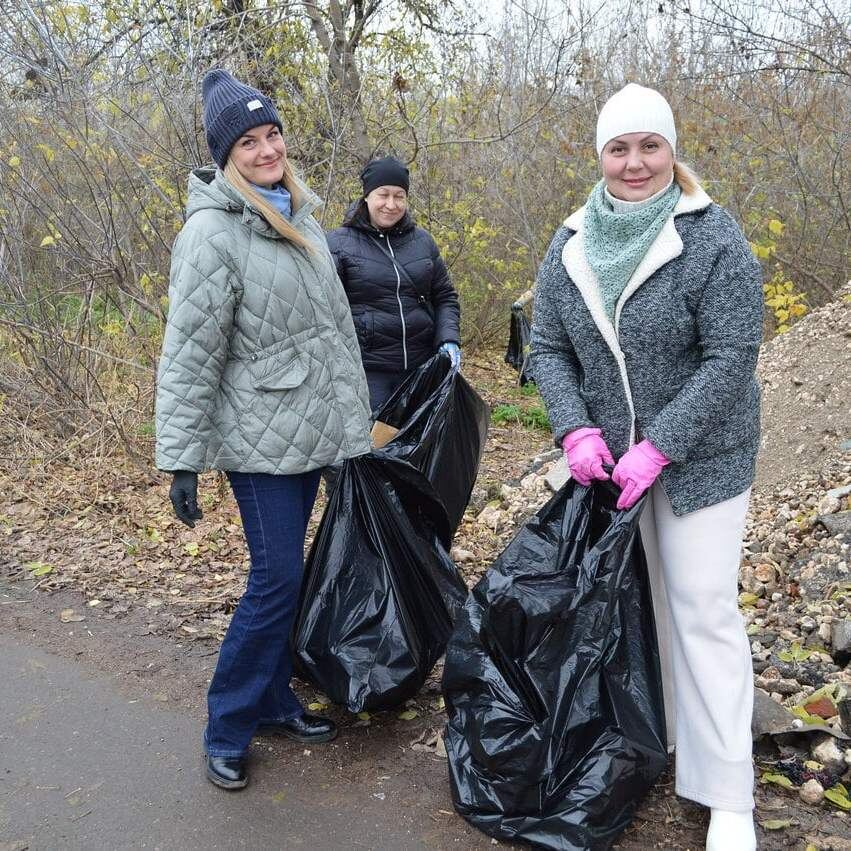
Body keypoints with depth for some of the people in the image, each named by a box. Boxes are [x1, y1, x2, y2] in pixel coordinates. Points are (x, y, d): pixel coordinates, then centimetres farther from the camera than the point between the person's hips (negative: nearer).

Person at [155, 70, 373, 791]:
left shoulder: (299, 214, 9)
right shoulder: (213, 232, -15)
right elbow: (189, 357, -16)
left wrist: (349, 415, 21)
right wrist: (181, 461, -17)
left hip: (313, 432, 7)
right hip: (261, 439, -7)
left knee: (288, 575, 14)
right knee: (277, 581, -4)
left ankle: (275, 699, 30)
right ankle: (227, 729, 14)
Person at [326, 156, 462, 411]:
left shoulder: (422, 241, 11)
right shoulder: (339, 243, -2)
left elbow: (445, 297, 17)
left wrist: (449, 339, 0)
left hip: (421, 367, 4)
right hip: (366, 369, -4)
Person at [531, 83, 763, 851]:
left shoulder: (713, 239, -14)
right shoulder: (573, 244, 0)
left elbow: (730, 359, -18)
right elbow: (548, 349, 1)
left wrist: (658, 446, -22)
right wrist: (576, 429, -14)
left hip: (701, 457, -4)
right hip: (609, 455, 5)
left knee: (703, 610, -2)